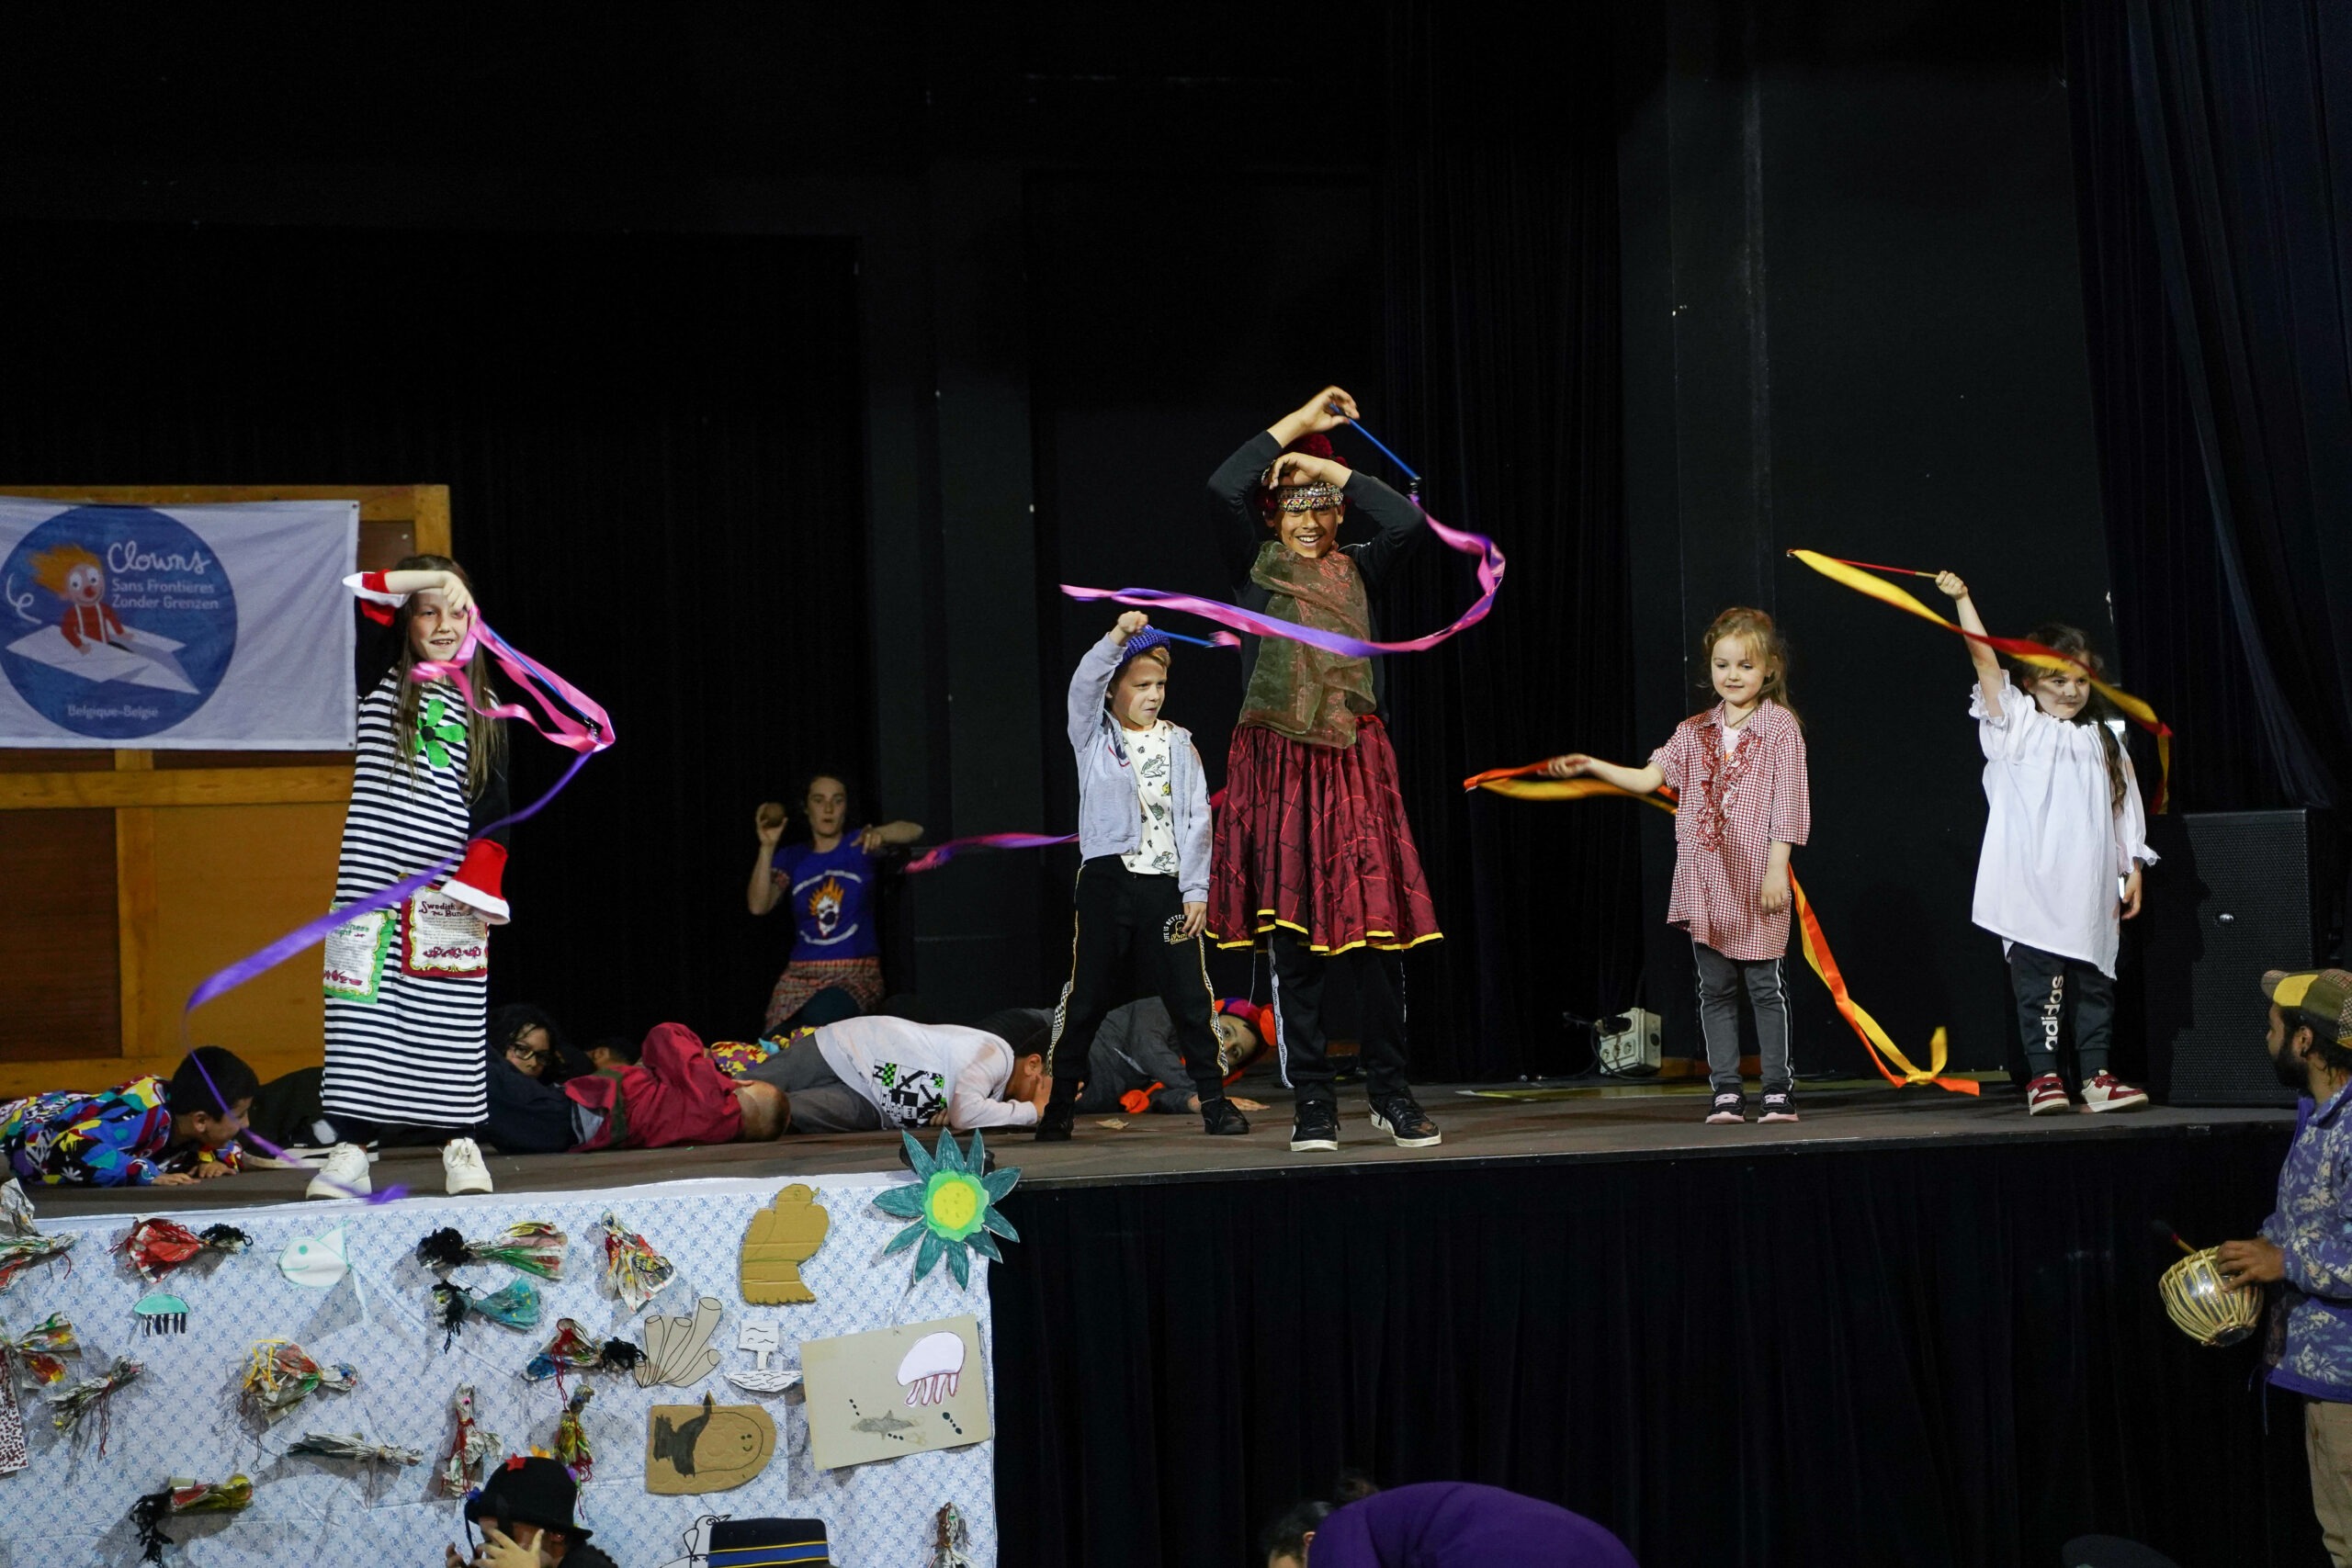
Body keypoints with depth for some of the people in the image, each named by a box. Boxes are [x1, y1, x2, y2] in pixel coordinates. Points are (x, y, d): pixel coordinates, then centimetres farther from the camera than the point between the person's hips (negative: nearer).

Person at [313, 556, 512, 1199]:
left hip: (451, 891, 1)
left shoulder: (481, 710, 11)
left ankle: (462, 1145, 11)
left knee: (454, 1025, 2)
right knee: (363, 1013, -4)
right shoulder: (380, 680, 7)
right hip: (375, 875, -1)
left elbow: (493, 807, 5)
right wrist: (429, 576, -8)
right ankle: (349, 1150, -2)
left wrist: (483, 880, -7)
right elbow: (352, 597, -7)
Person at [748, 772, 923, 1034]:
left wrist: (879, 834, -33)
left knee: (820, 1014, -35)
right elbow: (758, 906, -2)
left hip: (856, 973, -2)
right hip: (801, 974, 2)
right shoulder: (791, 858, 13)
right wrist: (767, 847, -12)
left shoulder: (860, 845, 7)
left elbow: (914, 830, -11)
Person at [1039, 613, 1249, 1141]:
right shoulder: (1095, 737, 6)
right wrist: (1117, 637, -29)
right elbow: (1083, 684, -14)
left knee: (1190, 995, 0)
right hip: (1107, 879, -2)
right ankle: (1060, 1104, 9)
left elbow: (1197, 820, 7)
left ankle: (1214, 1100, 9)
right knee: (1087, 997, 1)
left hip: (1166, 884, 2)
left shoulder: (1179, 745, 11)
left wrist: (1195, 890, -1)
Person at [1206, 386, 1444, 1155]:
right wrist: (1299, 423, -2)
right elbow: (1223, 487, -9)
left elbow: (1407, 521, -7)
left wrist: (1329, 464, -2)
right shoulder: (1256, 567, 7)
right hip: (1277, 765, -2)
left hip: (1355, 760, 2)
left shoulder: (1355, 570, 12)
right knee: (1292, 934, -1)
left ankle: (1391, 1091, 8)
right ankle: (1312, 1102, 5)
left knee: (1380, 928, -2)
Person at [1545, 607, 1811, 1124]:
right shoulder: (1695, 732, 11)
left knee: (1764, 984, -1)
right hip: (1703, 879, 4)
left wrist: (1777, 869, -12)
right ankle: (1725, 1089, 11)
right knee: (1715, 988, 6)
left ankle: (1778, 1088, 6)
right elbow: (1649, 778, 4)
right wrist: (1592, 767, -9)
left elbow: (1787, 804, -7)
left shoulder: (1780, 727, -2)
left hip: (1757, 878, -4)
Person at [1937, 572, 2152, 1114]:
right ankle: (2042, 1075, 1)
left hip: (2089, 889, 4)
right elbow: (1985, 660, -5)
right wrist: (1961, 600, -14)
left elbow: (2126, 809, 17)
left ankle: (2096, 1075, 11)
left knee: (2094, 982, 6)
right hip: (2031, 884, -3)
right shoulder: (2017, 725, 5)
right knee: (2037, 978, -4)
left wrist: (2133, 869, 11)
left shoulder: (2103, 742, 16)